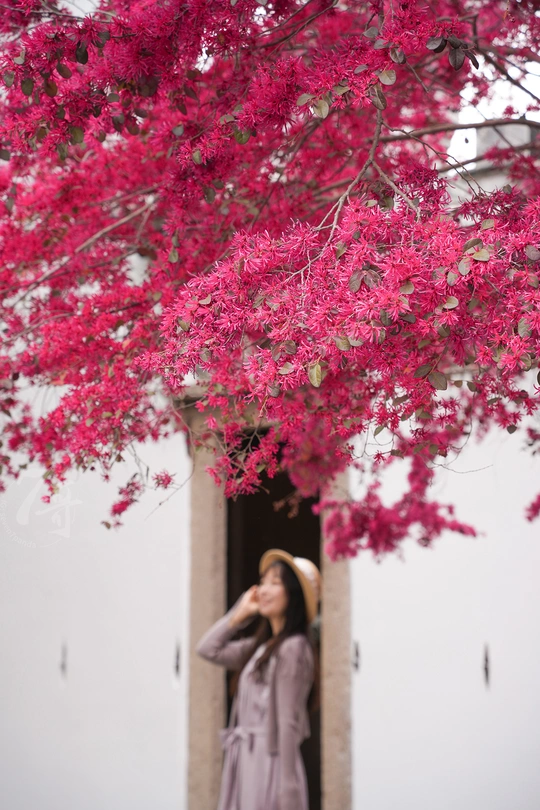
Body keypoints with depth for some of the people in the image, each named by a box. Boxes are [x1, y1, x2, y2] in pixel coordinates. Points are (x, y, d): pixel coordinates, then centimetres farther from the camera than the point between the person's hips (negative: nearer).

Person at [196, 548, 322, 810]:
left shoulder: (292, 648, -14)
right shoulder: (260, 646, 12)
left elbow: (288, 723, -17)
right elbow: (208, 649, 20)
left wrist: (288, 788, -18)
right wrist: (241, 612, 14)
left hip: (271, 763, -9)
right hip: (247, 762, 9)